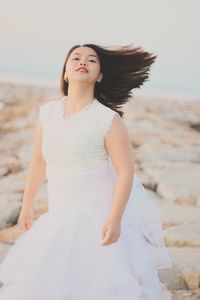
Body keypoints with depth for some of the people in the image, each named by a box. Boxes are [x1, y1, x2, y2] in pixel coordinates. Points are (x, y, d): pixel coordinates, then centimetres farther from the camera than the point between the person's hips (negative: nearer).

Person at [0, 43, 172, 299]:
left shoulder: (108, 119, -14)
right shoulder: (47, 113, 1)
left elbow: (126, 170, -13)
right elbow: (38, 161, 13)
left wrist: (115, 218, -20)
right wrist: (27, 204, 18)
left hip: (97, 217, -5)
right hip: (59, 218, 5)